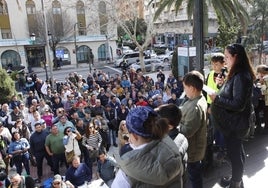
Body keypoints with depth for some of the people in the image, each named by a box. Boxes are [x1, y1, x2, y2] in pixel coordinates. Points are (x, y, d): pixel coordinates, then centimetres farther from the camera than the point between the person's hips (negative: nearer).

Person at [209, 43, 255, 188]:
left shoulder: (241, 76, -25)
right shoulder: (236, 74, 7)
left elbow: (238, 104, -28)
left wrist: (217, 98, -23)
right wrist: (222, 84, 5)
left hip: (235, 124, -10)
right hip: (233, 122, 10)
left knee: (235, 153, 5)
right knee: (237, 151, 23)